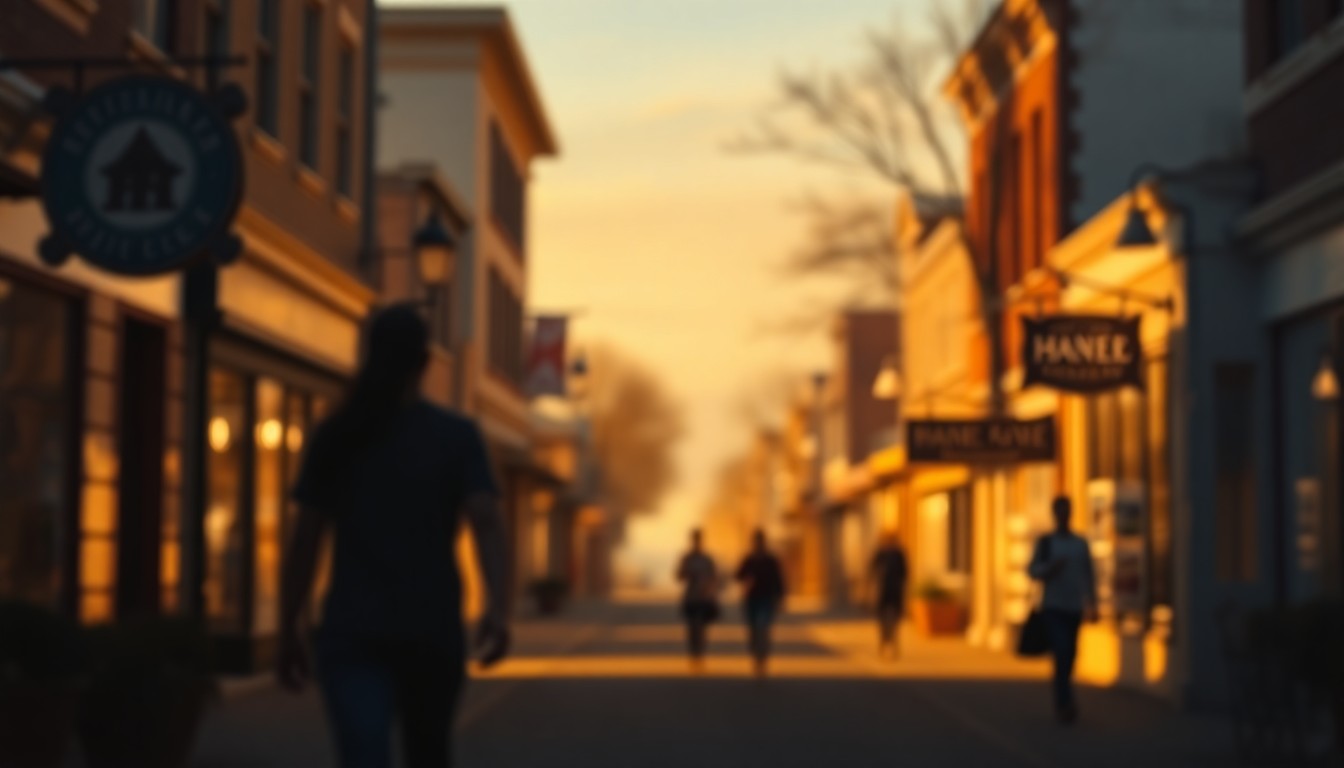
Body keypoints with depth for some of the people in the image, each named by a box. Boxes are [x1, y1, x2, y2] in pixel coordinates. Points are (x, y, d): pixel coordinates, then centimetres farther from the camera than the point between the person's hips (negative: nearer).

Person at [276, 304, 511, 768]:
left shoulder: (335, 438, 3)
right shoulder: (458, 436, 1)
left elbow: (305, 539, 1)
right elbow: (486, 521, -14)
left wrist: (289, 631, 8)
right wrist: (497, 607, -23)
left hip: (352, 633, -1)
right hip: (433, 630, 1)